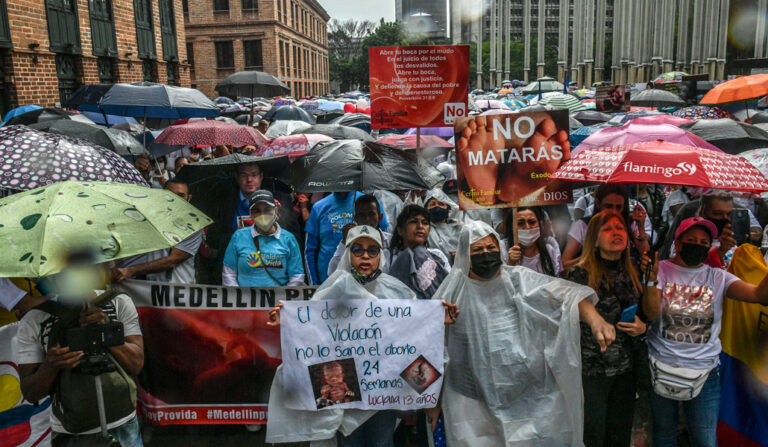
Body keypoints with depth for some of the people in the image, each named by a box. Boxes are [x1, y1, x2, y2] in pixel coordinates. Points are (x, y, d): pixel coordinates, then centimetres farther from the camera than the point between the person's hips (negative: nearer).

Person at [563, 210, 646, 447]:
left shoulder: (632, 274, 6)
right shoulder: (580, 274, -12)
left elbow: (642, 316, 19)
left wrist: (642, 327, -3)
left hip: (626, 368, 5)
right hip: (591, 370, -5)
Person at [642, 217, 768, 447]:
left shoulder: (718, 277, 2)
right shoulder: (662, 269, -4)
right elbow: (652, 313, -15)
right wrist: (652, 278, -28)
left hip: (705, 371, 1)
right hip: (661, 367, -1)